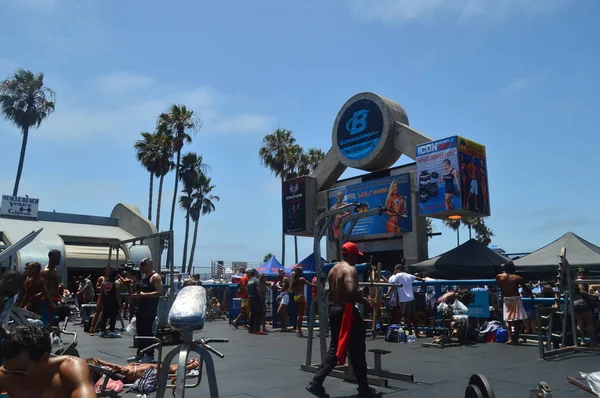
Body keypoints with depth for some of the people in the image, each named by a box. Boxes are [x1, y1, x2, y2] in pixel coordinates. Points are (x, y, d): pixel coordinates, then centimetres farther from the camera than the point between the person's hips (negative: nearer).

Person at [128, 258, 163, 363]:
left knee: (148, 332, -4)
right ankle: (140, 354, 22)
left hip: (150, 309, -9)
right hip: (141, 308, 9)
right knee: (140, 332, 13)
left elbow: (160, 292, -24)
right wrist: (137, 294, 10)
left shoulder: (155, 277, -13)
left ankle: (150, 355, 4)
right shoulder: (144, 277, 16)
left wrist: (143, 295, -24)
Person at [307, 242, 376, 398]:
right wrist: (365, 302, -14)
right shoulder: (350, 270, -15)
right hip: (346, 311, -9)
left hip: (334, 309, 9)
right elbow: (352, 291, -28)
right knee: (357, 352, 5)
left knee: (335, 349, 13)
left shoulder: (333, 269, 14)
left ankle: (316, 382, 6)